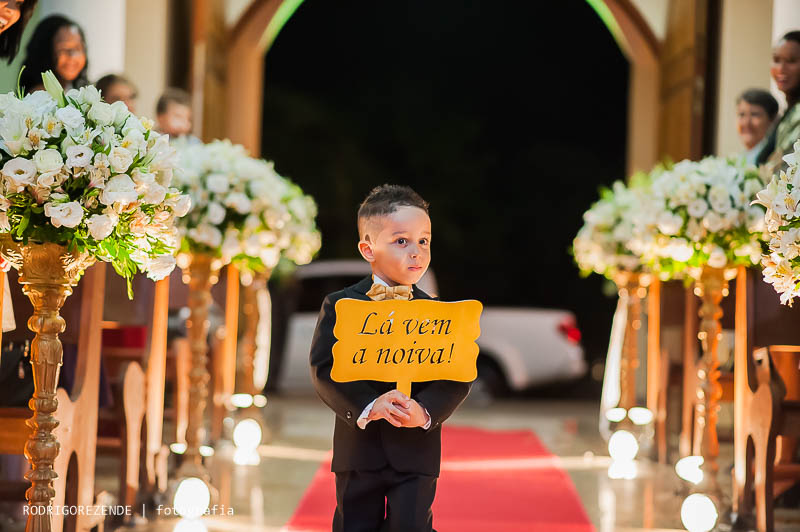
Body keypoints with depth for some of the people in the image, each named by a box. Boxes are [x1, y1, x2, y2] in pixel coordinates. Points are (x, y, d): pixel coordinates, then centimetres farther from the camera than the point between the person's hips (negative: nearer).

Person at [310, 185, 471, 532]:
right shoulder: (340, 306, -1)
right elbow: (324, 369, -9)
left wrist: (426, 411, -22)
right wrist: (367, 407, -24)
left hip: (416, 452, 0)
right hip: (359, 449, 0)